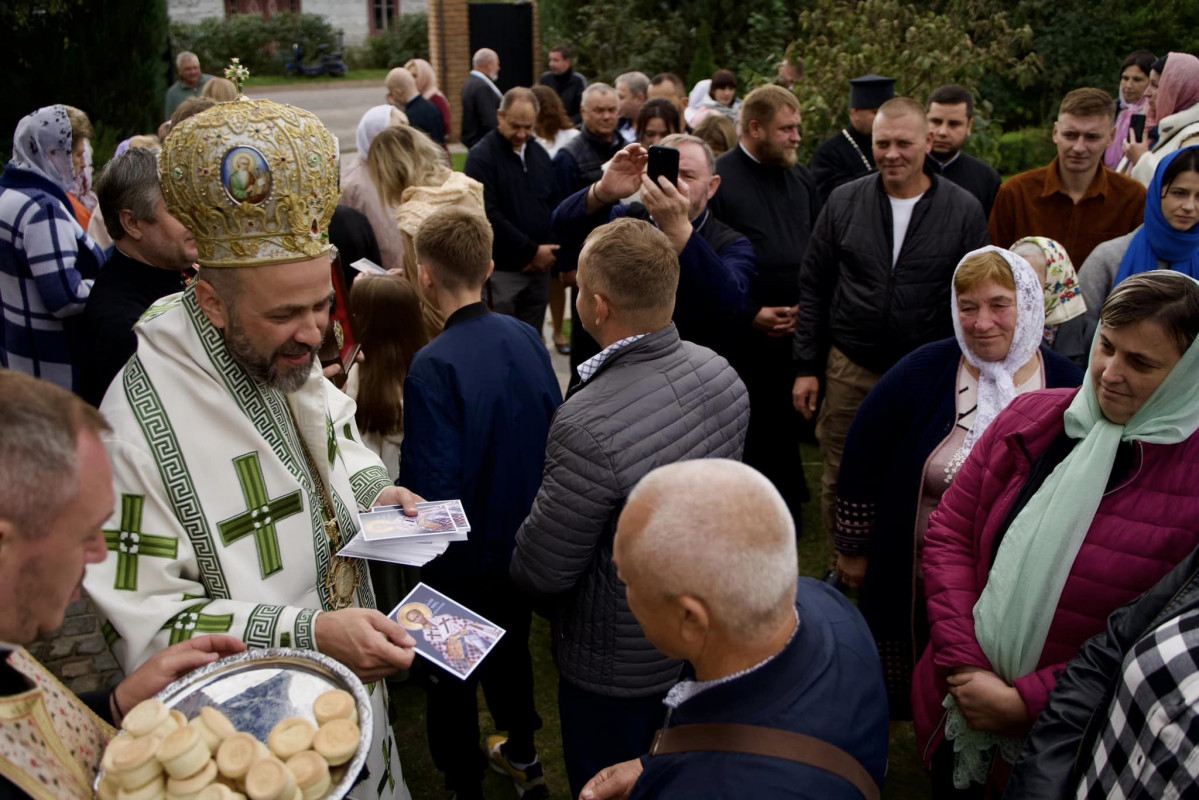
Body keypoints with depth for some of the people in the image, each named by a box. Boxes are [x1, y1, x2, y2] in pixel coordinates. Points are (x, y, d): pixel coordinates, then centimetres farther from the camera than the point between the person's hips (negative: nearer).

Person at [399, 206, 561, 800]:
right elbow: (554, 430, 0)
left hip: (465, 557, -6)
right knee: (510, 645, 28)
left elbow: (432, 486, -27)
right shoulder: (527, 338, -9)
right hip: (524, 540, 6)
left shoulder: (434, 366, -27)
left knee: (453, 675, 15)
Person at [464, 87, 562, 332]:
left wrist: (549, 253, -2)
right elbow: (489, 215, -17)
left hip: (539, 268, 6)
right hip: (502, 271, -6)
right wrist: (532, 251, -15)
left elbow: (556, 206, 14)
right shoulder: (482, 156, -9)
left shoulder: (540, 154, 13)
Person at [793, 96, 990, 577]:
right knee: (840, 481, 10)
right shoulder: (845, 202, 1)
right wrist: (806, 367, 2)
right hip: (850, 371, 1)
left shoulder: (963, 210, -2)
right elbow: (813, 288, 5)